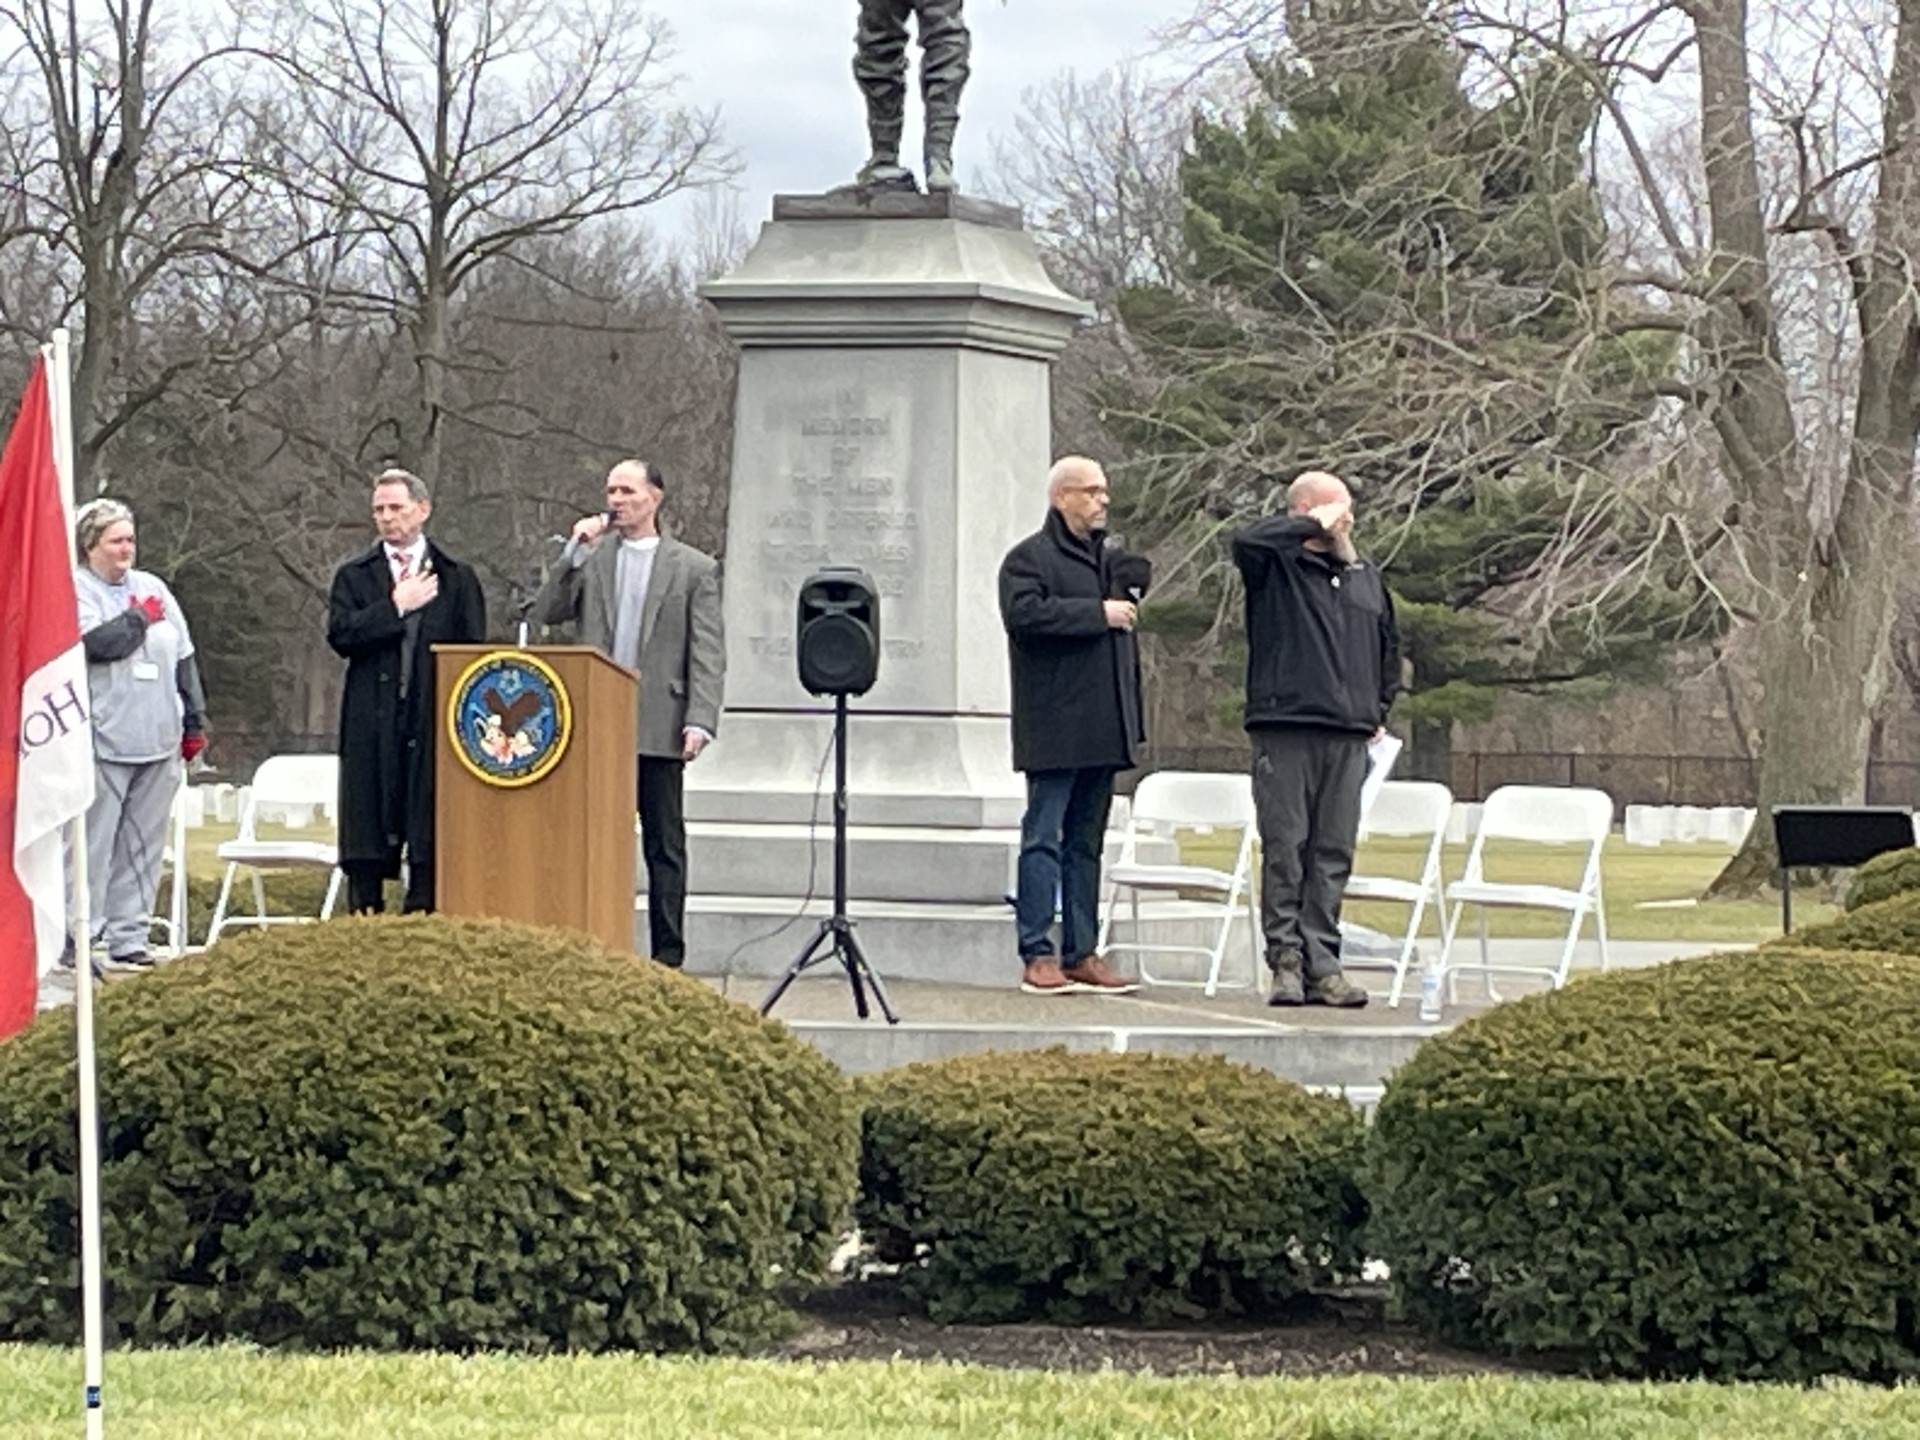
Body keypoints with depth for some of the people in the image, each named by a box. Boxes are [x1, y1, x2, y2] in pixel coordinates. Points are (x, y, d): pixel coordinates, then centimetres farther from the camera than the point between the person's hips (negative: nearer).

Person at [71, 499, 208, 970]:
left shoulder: (153, 587, 16)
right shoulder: (75, 591, -2)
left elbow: (184, 659, 19)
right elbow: (99, 642, -19)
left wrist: (195, 722, 15)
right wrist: (141, 617, -4)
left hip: (159, 744, 6)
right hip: (102, 745, -6)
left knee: (143, 847, 7)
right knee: (93, 846, -6)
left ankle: (128, 939, 12)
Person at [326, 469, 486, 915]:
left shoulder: (457, 578, 11)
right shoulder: (354, 577, 10)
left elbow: (473, 650, 6)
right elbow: (341, 635, -5)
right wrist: (396, 607, -9)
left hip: (434, 724, 0)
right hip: (373, 723, 0)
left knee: (431, 840, -1)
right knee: (367, 837, 1)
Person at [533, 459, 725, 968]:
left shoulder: (693, 568, 5)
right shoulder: (589, 558, 14)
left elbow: (708, 654, 0)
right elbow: (546, 613, 4)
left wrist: (700, 721, -11)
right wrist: (574, 553, -4)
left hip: (658, 728, -2)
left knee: (664, 847, 3)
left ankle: (668, 958, 6)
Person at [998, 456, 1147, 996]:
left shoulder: (1111, 558, 20)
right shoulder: (1029, 558, -3)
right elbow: (1024, 614, -22)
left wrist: (1132, 722, 18)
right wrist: (1098, 613, -18)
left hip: (1104, 728, 7)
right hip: (1054, 729, -7)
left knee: (1087, 842, 10)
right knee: (1043, 839, -7)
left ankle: (1081, 954, 13)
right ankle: (1038, 956, -7)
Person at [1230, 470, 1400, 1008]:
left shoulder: (1366, 576, 17)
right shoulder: (1276, 566, 0)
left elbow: (1388, 646, 29)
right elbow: (1247, 540, -24)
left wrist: (1379, 710, 20)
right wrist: (1315, 526, -14)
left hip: (1348, 737, 5)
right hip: (1284, 732, -5)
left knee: (1334, 855, 4)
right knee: (1284, 851, -4)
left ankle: (1322, 966, 7)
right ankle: (1286, 961, 1)